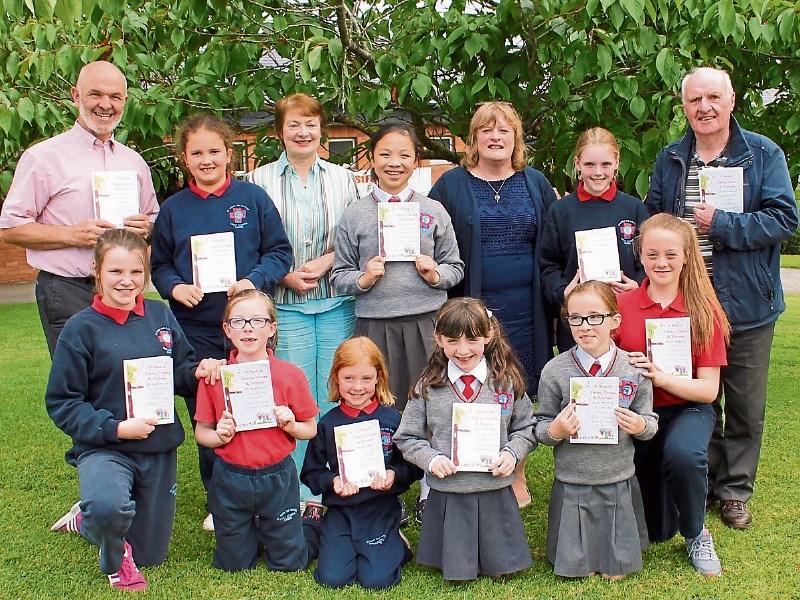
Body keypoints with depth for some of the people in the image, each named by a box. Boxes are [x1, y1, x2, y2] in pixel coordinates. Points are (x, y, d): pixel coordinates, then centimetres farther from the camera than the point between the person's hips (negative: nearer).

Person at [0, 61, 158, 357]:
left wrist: (146, 227, -1)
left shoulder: (134, 162, 15)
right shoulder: (44, 156, -2)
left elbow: (154, 218, 23)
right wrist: (73, 235, -15)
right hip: (67, 294, -4)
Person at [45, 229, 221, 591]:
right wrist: (115, 428, -22)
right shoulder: (81, 329, -11)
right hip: (104, 448, -4)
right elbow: (61, 403, -10)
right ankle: (114, 560, -2)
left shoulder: (161, 316, 0)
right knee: (109, 507, -39)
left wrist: (199, 371, -14)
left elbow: (180, 372, 10)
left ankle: (86, 519, 44)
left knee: (150, 556, 14)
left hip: (159, 448, 4)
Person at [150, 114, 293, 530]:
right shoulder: (173, 209, 7)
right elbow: (159, 265, 11)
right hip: (195, 330, 2)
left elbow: (279, 252, 2)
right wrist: (175, 288, -10)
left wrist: (254, 281, -15)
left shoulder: (252, 198, 1)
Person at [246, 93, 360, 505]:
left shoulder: (342, 178, 9)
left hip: (337, 303, 2)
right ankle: (300, 494, 13)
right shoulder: (261, 180, 3)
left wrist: (326, 262, -8)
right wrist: (284, 275, -9)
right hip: (285, 305, -1)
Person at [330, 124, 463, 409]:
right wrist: (363, 279, -10)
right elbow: (339, 276, 9)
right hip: (374, 324, 0)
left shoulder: (434, 211, 8)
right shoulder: (355, 214, 6)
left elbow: (455, 267, 13)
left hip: (426, 322, 1)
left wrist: (436, 275, -7)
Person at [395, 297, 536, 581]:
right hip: (448, 494, 0)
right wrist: (431, 459, -15)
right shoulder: (427, 387, -5)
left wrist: (512, 453, -11)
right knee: (456, 573, 11)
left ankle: (493, 562, 44)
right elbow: (407, 438, 2)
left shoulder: (507, 381, -2)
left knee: (499, 569, 13)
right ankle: (459, 562, 42)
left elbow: (526, 428, 7)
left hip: (496, 491, 1)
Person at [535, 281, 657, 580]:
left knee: (616, 570, 13)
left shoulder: (634, 369, -5)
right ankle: (579, 559, 41)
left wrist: (641, 426, -19)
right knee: (576, 568, 11)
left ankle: (615, 562, 43)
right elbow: (540, 428, -1)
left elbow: (650, 422, 3)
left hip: (619, 481, 1)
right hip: (572, 483, -1)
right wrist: (555, 431, -23)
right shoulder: (555, 371, -8)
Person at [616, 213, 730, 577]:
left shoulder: (703, 310, -7)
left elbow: (708, 389, -11)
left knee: (683, 455, -38)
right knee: (651, 532, 3)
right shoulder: (621, 306, -5)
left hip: (687, 409, -1)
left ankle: (696, 535, -7)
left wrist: (661, 377, -26)